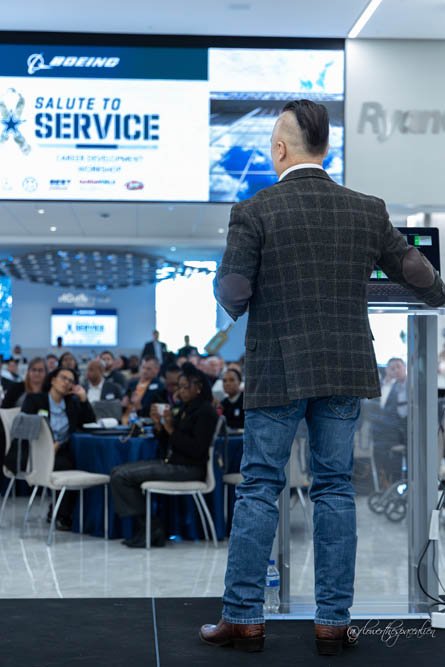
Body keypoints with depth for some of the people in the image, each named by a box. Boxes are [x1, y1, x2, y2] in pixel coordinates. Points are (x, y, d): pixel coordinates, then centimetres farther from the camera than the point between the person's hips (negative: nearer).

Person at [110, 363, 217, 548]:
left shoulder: (206, 411, -9)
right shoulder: (185, 409, 17)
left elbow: (196, 449, -18)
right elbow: (166, 445, 17)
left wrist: (171, 429, -18)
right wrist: (158, 425, 0)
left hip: (189, 468, -10)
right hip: (170, 463, 10)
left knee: (122, 477, -16)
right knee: (117, 472, 2)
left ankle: (151, 529, -8)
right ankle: (145, 527, -3)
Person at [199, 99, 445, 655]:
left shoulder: (253, 212, -9)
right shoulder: (366, 210, 2)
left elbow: (232, 294, -12)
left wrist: (236, 305, 12)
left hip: (276, 373, -3)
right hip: (345, 371, 3)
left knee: (258, 489, 6)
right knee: (335, 489, 9)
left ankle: (243, 618, 12)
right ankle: (333, 621, 13)